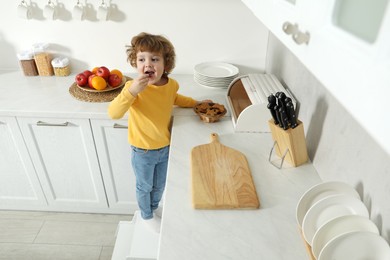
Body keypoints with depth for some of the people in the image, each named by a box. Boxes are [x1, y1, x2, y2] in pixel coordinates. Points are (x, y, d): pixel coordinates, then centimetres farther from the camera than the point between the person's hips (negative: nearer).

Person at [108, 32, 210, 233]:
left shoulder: (172, 84, -11)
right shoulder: (133, 87, -26)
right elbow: (113, 113, -37)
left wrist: (196, 103, 11)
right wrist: (132, 91, -49)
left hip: (165, 147, 4)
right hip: (143, 151, -4)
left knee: (160, 185, 26)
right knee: (144, 186, 21)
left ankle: (153, 208, 57)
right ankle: (147, 215, 50)